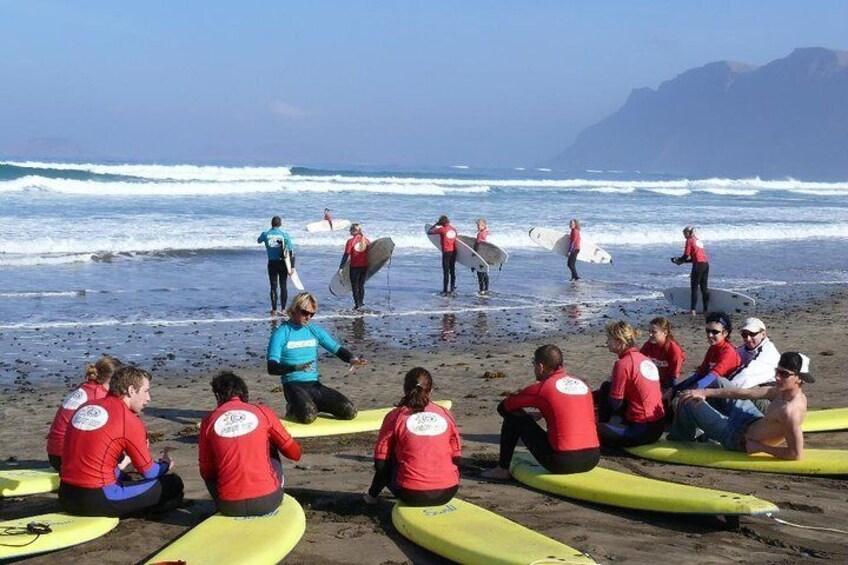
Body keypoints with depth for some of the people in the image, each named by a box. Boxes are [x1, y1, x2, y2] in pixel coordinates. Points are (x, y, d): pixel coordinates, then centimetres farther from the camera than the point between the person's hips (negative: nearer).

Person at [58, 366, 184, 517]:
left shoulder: (85, 407, 10)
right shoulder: (129, 421, -9)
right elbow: (149, 472, -1)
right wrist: (166, 466, 20)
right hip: (97, 501, -8)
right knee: (173, 484, -2)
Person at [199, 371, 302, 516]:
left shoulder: (209, 420, 4)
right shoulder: (263, 412, 2)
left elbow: (206, 472, 10)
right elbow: (294, 453, 9)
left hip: (230, 506, 1)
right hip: (267, 501, -1)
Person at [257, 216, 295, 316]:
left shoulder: (265, 234, -5)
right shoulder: (284, 234, -8)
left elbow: (258, 240, 18)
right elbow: (291, 250, -10)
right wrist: (292, 266, -7)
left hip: (272, 263, 1)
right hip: (282, 263, -1)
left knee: (273, 286, 7)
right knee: (283, 286, 6)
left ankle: (274, 309, 7)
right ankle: (283, 309, 6)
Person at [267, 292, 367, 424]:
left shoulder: (315, 331, 13)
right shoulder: (281, 333, -4)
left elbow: (337, 348, 7)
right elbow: (272, 368, -14)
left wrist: (352, 358, -16)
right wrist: (295, 367, -33)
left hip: (314, 384, 5)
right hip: (293, 385, -5)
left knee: (350, 412, -10)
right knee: (309, 416, -34)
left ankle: (314, 405, 14)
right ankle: (292, 409, 2)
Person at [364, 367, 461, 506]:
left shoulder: (395, 416, -1)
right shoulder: (445, 414, 7)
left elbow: (380, 463, 0)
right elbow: (456, 458, 11)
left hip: (412, 495, -2)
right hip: (448, 493, 2)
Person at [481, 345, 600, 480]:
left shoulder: (542, 388, -4)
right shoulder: (583, 383, 13)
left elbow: (503, 407, 8)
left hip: (562, 463, -6)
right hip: (592, 460, 6)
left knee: (514, 416, 10)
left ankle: (503, 469, 18)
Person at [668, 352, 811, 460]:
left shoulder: (790, 410, -36)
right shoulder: (783, 390, -10)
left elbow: (796, 454, -35)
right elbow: (747, 393, -4)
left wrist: (760, 447, -23)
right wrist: (706, 392, -5)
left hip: (741, 439, -9)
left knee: (687, 402, 4)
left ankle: (680, 442, 35)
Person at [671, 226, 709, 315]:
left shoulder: (689, 240, -3)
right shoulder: (698, 240, 21)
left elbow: (686, 255, -9)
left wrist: (679, 261, 7)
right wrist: (682, 261, 20)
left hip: (698, 265, -7)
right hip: (706, 264, 8)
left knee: (694, 288, -4)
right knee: (704, 287, 12)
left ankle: (693, 310, -8)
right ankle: (706, 309, 13)